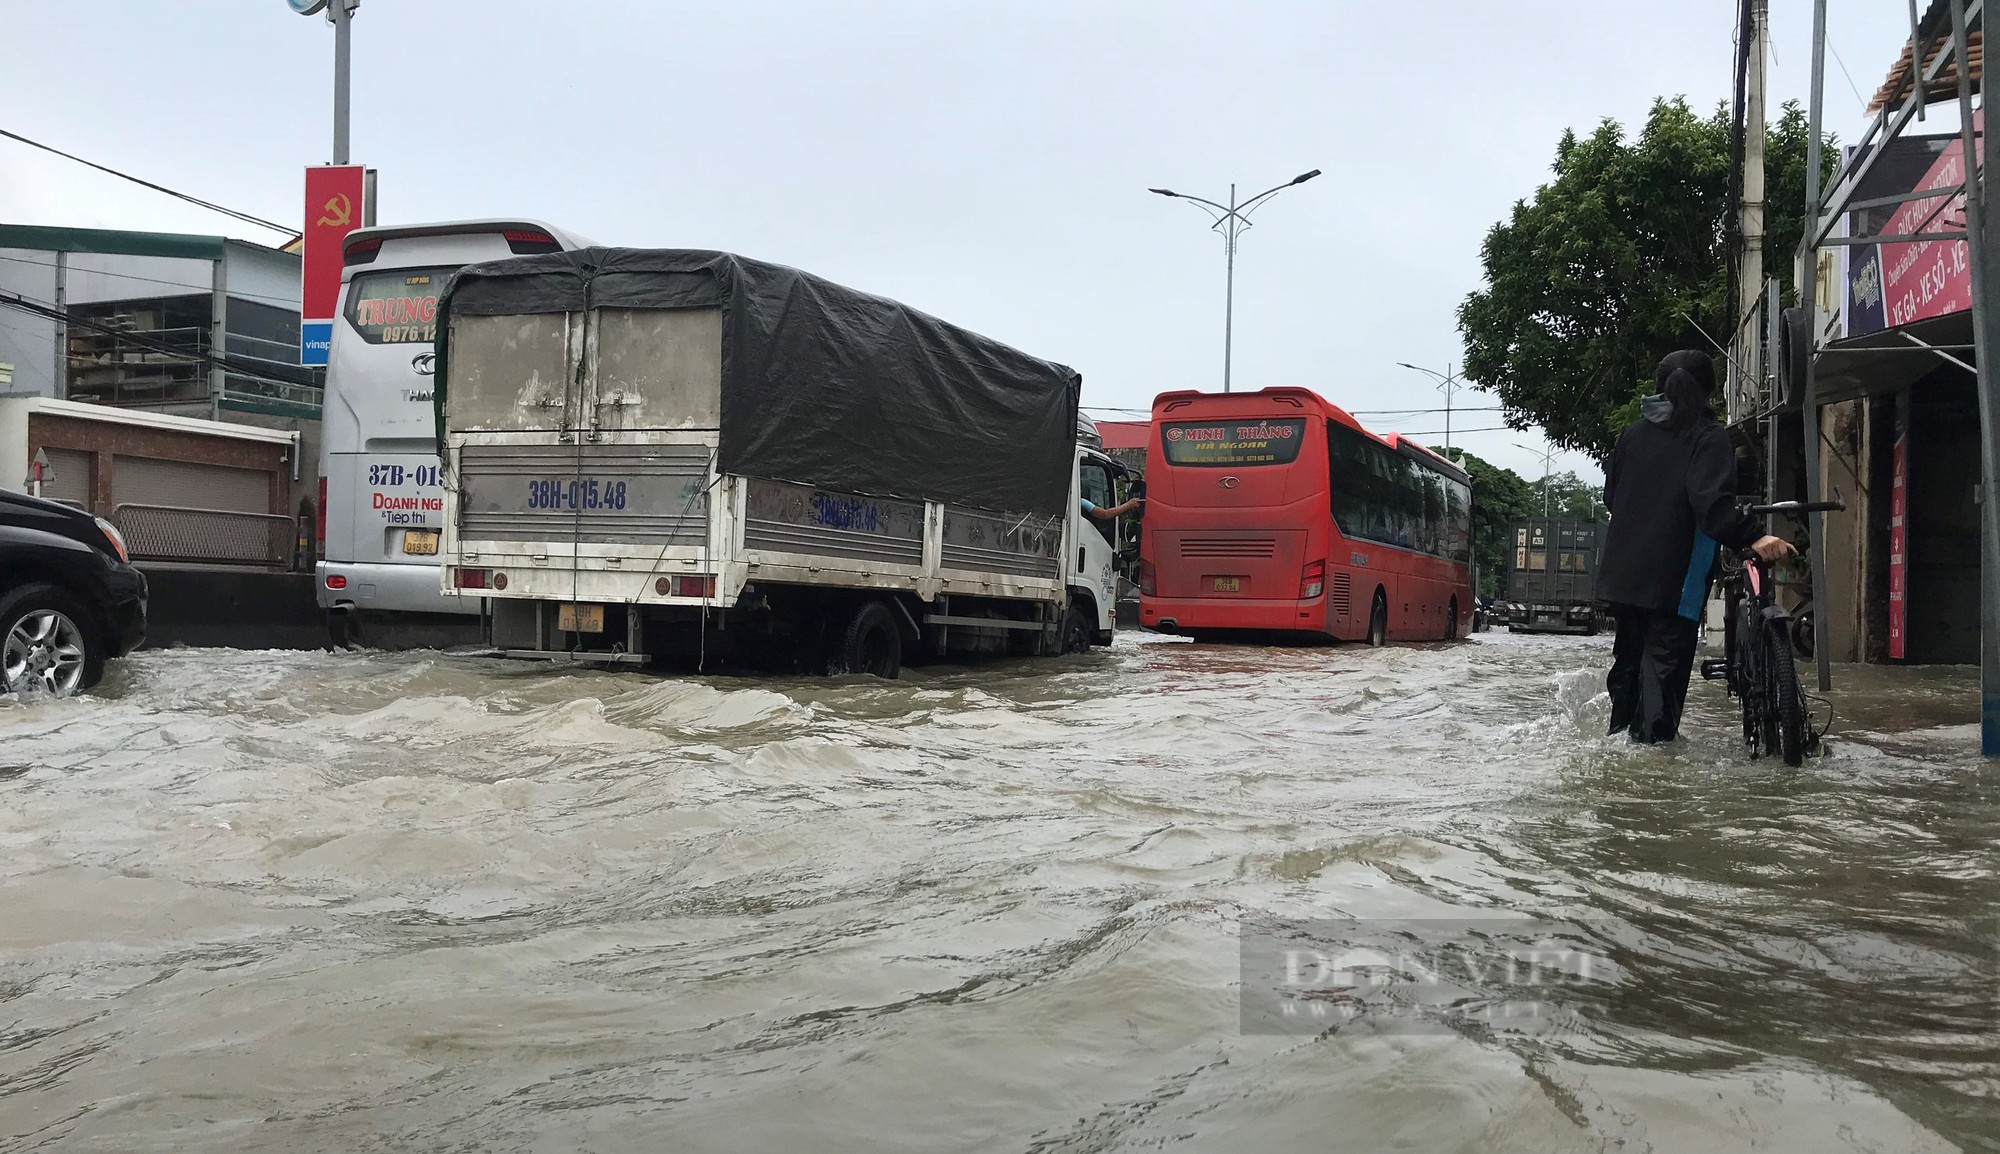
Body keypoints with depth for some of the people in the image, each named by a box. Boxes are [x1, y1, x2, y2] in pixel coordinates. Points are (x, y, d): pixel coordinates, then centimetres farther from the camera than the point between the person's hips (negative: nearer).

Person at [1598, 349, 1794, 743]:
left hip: (1623, 570, 6)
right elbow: (1712, 501, -24)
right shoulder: (1708, 437, -8)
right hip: (1673, 574, -6)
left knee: (1629, 652, 18)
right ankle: (1654, 737, -6)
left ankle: (1620, 729, 27)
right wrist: (1752, 537, -33)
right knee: (1666, 655, -2)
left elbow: (1611, 493, 17)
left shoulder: (1633, 433, 9)